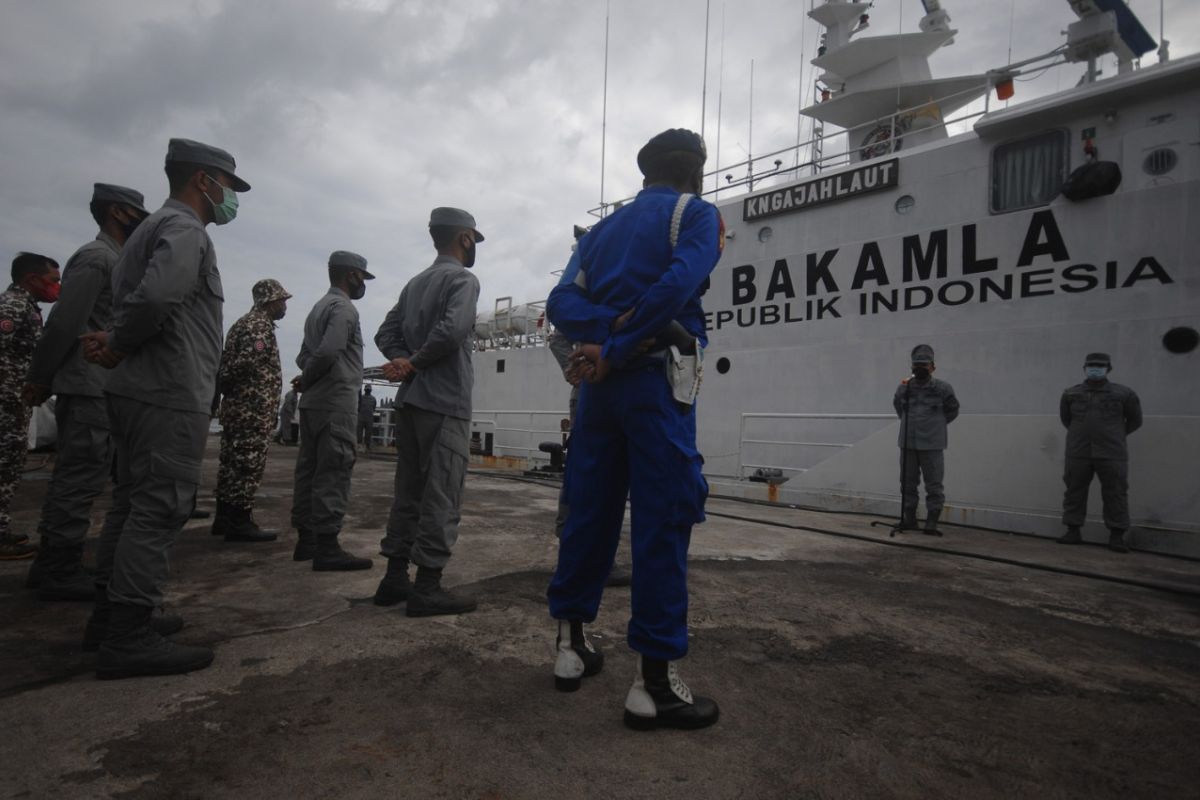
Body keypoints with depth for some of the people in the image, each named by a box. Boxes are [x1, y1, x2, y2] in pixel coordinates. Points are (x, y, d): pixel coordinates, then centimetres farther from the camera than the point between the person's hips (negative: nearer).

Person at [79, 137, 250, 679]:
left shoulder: (153, 227, 23)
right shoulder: (185, 229, -10)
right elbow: (154, 296, -27)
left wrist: (114, 342, -1)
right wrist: (119, 347, -11)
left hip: (138, 392, 10)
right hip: (171, 395, -10)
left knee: (132, 506, 15)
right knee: (159, 510, -8)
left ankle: (110, 614, 24)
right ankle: (128, 637, -4)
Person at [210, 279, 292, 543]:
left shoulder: (244, 322, 21)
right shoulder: (261, 326, -11)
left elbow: (228, 359, 19)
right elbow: (248, 361, -24)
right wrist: (224, 383, -11)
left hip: (237, 404, 10)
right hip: (254, 407, -10)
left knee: (233, 461, 13)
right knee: (248, 464, -6)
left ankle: (225, 517, 20)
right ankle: (240, 522, -2)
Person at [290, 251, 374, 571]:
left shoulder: (318, 307, 20)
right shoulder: (344, 307, -10)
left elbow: (304, 355, 17)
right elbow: (329, 351, -22)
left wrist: (307, 381, 6)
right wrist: (306, 382, -7)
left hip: (313, 402, 9)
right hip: (336, 402, -9)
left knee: (310, 469, 10)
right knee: (334, 472, -9)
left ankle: (306, 539, 16)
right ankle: (326, 547, -8)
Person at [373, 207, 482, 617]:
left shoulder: (415, 283, 19)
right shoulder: (463, 279, -6)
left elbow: (387, 332, 14)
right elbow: (452, 330, -22)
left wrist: (404, 361, -2)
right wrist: (416, 363, -9)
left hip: (411, 400, 8)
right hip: (445, 403, -8)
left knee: (409, 491, 12)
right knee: (441, 496, -4)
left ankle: (395, 577, 17)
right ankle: (427, 587, -1)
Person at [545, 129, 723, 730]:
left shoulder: (604, 227, 21)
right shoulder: (698, 214, 5)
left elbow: (563, 301, 4)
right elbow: (678, 286, -16)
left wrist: (606, 336, -10)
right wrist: (619, 350, -13)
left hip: (601, 383, 6)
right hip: (658, 379, -6)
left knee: (589, 512, 12)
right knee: (664, 520, -5)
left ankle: (571, 644, 23)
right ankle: (653, 679, -1)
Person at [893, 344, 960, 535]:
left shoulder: (943, 388, -3)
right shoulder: (903, 388, 4)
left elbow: (952, 411, 12)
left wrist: (935, 425, 10)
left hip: (932, 445, -3)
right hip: (907, 444, 3)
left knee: (934, 486, -1)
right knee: (908, 483, 11)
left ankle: (931, 523, 6)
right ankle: (909, 519, 22)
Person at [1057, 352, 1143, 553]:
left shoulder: (1123, 393, 2)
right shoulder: (1071, 394, 7)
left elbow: (1135, 420, 14)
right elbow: (1065, 418, 23)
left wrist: (1115, 436, 17)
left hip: (1111, 454, -2)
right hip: (1078, 453, 2)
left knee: (1115, 494, 0)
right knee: (1074, 491, 4)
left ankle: (1116, 536, 7)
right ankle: (1073, 531, 12)